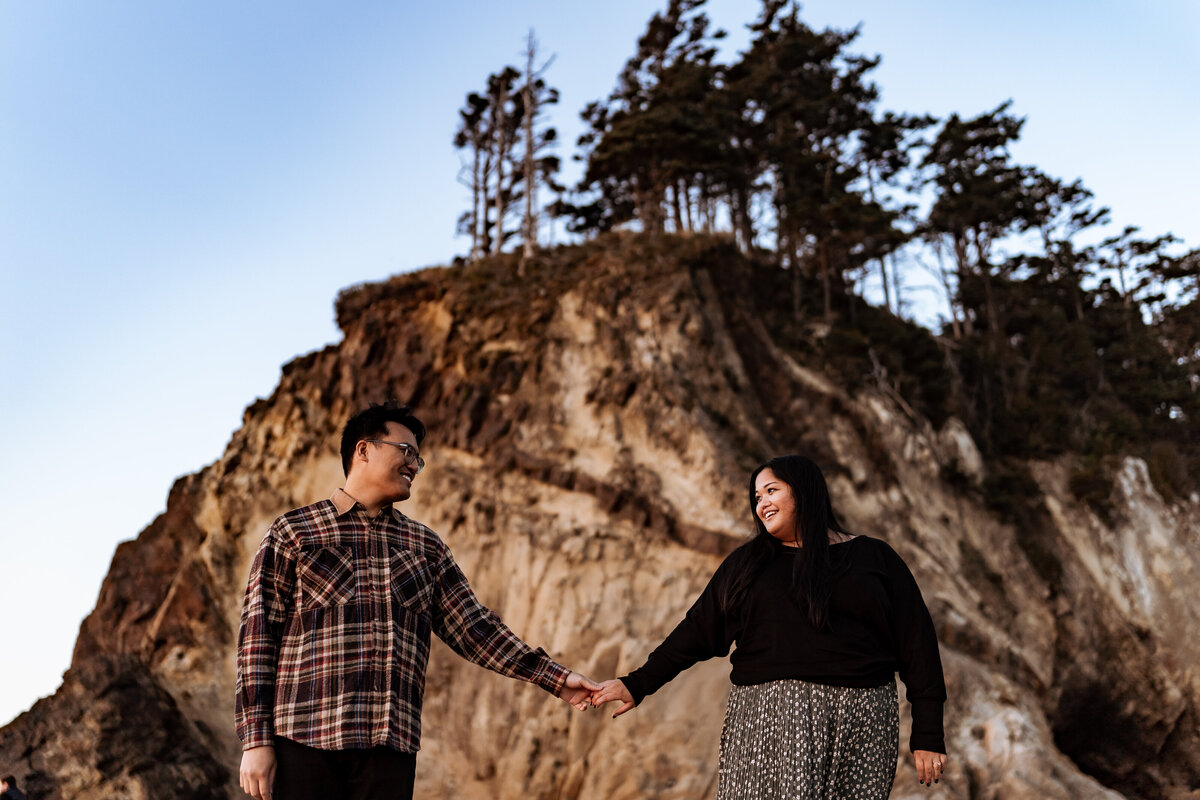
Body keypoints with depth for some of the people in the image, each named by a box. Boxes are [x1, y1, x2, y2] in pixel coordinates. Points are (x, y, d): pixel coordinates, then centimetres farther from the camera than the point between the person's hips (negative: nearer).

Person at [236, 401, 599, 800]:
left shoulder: (426, 547, 17)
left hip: (390, 750, 3)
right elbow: (257, 638, 2)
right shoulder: (291, 533, 6)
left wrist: (556, 678, 4)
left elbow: (472, 627, 13)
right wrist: (255, 741, -6)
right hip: (303, 741, -3)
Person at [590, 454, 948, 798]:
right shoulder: (746, 562, 15)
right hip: (764, 718, 1)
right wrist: (637, 685, 5)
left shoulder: (875, 558, 9)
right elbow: (698, 631, 13)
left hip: (858, 723, -1)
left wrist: (927, 736, 0)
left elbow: (916, 645, 6)